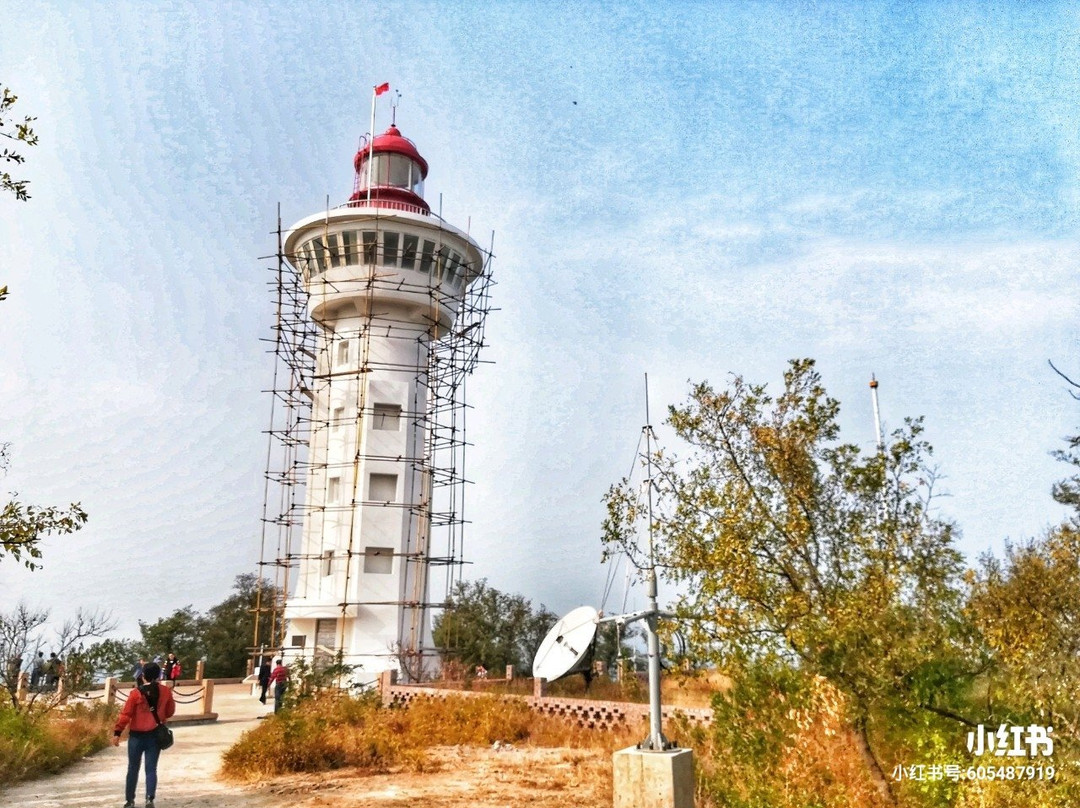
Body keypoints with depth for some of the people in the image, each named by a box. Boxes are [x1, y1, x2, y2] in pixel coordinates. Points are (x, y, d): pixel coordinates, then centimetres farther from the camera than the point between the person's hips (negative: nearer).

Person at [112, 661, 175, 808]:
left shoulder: (136, 693, -10)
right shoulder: (165, 692, -2)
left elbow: (125, 714, -11)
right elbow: (170, 712, 10)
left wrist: (117, 732, -5)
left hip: (137, 735, -1)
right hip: (155, 736, 1)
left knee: (133, 768, 12)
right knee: (151, 769, 5)